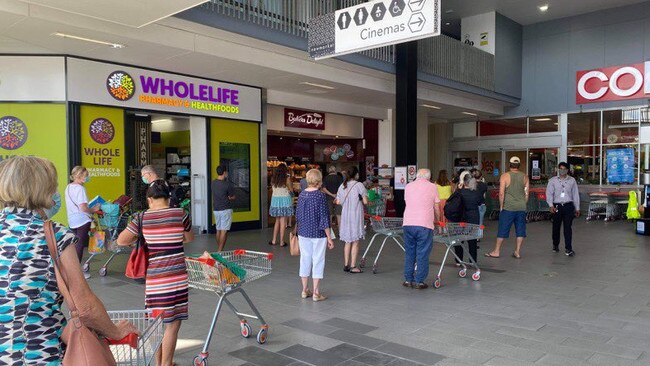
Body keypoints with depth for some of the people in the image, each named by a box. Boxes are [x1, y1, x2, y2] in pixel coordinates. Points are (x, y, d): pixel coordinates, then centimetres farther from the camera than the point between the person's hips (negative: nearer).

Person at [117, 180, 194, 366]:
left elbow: (121, 241, 9)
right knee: (172, 324, 8)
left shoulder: (142, 218, 0)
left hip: (154, 278, 2)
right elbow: (189, 238, 15)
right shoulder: (180, 214, -1)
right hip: (177, 277, -2)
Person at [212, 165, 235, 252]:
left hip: (216, 209, 7)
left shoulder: (213, 183, 4)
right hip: (226, 209, -7)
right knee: (224, 231, -4)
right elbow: (233, 197, -7)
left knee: (218, 230, 13)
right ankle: (220, 251, -6)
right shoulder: (227, 184, -15)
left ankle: (219, 250, 20)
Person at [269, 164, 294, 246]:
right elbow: (291, 190, -2)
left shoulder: (273, 178, 3)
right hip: (285, 200, -4)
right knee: (283, 222, 0)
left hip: (275, 199, 4)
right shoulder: (287, 178, -8)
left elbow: (273, 188, 9)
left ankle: (274, 240, 17)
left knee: (277, 221, 16)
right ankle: (282, 242, 3)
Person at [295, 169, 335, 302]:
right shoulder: (320, 196, -14)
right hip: (318, 234, -5)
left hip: (303, 233, 5)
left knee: (305, 260, 13)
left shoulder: (302, 195, 2)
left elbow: (297, 215, 10)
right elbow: (324, 218, -14)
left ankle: (305, 290, 23)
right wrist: (329, 238, -8)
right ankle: (316, 293, 10)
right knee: (318, 261, 4)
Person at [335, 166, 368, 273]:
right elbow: (365, 201, -13)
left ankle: (346, 265, 19)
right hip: (356, 215, -5)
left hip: (345, 215, 5)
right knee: (355, 242, 3)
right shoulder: (359, 185, -10)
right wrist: (360, 200, 8)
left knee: (348, 242, 14)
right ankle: (353, 266, 5)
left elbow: (338, 202, 7)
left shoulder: (342, 186, 5)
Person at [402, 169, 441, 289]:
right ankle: (419, 281, 6)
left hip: (408, 223, 3)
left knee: (409, 253, 13)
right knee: (422, 254, 4)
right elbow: (436, 208, 7)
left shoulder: (408, 186, 13)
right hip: (424, 225, -3)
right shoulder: (432, 187, 4)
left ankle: (408, 279, 17)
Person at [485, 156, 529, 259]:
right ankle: (517, 252, 12)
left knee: (503, 229, 2)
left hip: (508, 207, -3)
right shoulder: (525, 177, 5)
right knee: (520, 230, 9)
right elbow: (526, 194, 7)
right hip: (521, 208, 3)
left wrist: (501, 206, 0)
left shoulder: (505, 176, -6)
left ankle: (496, 251, 8)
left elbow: (501, 193, -10)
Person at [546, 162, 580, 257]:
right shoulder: (553, 180, 5)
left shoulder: (572, 180, 9)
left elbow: (575, 194, 12)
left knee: (568, 227, -6)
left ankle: (568, 249, -5)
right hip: (557, 206, 0)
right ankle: (555, 245, 29)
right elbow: (549, 193, -2)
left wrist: (577, 208, 12)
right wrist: (551, 205, -15)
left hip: (568, 206, 0)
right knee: (556, 227, 9)